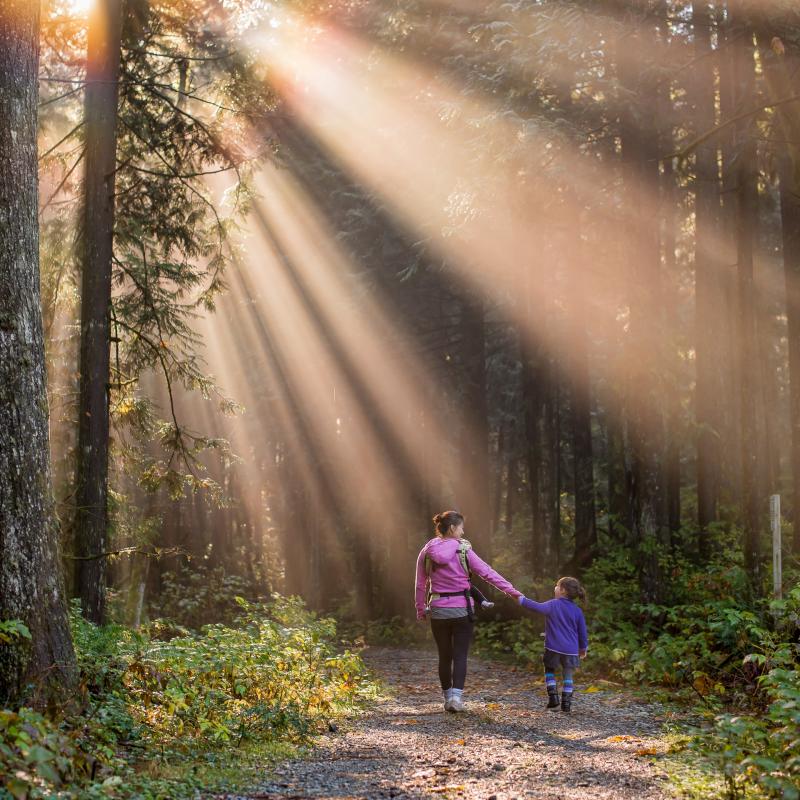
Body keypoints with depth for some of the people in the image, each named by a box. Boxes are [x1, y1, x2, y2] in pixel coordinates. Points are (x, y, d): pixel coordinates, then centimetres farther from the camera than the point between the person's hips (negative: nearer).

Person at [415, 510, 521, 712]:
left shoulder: (427, 552, 1)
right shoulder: (463, 550, -8)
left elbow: (420, 584, 6)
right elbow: (487, 572, -7)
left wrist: (420, 609, 17)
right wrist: (511, 591, -3)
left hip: (438, 610, 3)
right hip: (461, 610, -3)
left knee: (444, 656, 14)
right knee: (460, 655, 3)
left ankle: (448, 697, 20)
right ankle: (456, 696, -12)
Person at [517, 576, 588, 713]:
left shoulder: (553, 605, -7)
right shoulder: (577, 610, 4)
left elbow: (537, 607, -15)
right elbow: (582, 631, 8)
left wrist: (521, 599, -3)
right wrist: (583, 648, 21)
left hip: (553, 647, -2)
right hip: (571, 650, 2)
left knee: (549, 671, 18)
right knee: (568, 675, 12)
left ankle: (553, 696, 5)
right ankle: (566, 703, 5)